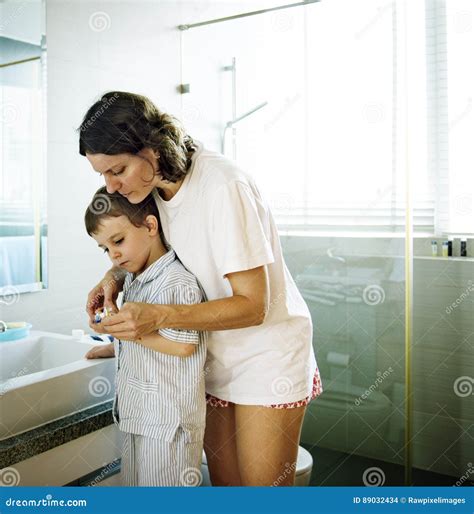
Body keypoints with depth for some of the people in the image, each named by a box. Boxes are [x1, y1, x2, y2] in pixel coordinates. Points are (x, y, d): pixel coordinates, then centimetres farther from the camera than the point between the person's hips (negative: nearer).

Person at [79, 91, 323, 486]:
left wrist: (159, 316, -31)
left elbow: (252, 306, -24)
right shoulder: (155, 183, -2)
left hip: (268, 354, -6)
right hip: (215, 358, 7)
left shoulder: (222, 186, -26)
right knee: (224, 482, 13)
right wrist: (117, 276, -3)